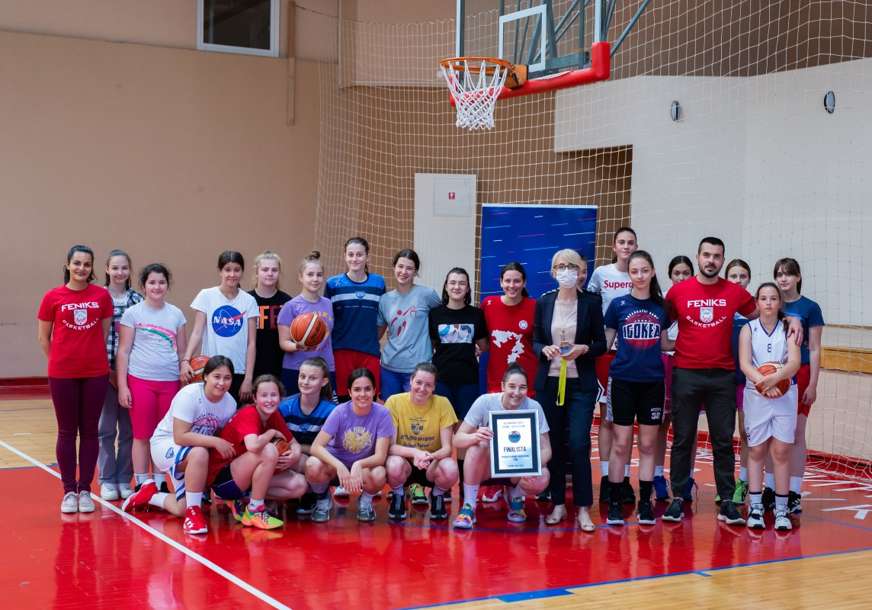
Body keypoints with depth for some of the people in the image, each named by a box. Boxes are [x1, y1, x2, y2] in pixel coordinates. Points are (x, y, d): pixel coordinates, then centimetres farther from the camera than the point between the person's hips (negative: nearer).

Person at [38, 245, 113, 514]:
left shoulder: (102, 295, 0)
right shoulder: (52, 297, -2)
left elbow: (105, 332, 8)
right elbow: (43, 336, 6)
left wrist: (97, 357, 7)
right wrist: (58, 361, 7)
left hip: (96, 373, 1)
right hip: (62, 375, -1)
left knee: (90, 431, 7)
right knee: (67, 432, 6)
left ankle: (85, 490, 15)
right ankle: (69, 491, 14)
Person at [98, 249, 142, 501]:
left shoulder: (137, 299, 5)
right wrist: (106, 368, -7)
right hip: (104, 368, -2)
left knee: (129, 428, 6)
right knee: (106, 427, 2)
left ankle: (124, 479, 15)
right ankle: (107, 480, 11)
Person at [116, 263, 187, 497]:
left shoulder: (176, 314, 8)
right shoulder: (133, 313, 0)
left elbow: (183, 352, 13)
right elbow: (123, 351, -1)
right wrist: (122, 385, -6)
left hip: (170, 381, 3)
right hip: (140, 380, -3)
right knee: (142, 435, 2)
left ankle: (160, 484, 16)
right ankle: (141, 485, 9)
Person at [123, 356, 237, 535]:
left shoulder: (230, 403, -12)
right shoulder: (189, 395, -27)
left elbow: (223, 436, 0)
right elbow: (180, 437, -32)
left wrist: (227, 448, -20)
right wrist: (215, 442, -35)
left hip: (193, 455, 6)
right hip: (166, 443, -6)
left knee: (181, 509, -1)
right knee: (199, 453, -39)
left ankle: (150, 494, 30)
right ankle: (194, 511, -22)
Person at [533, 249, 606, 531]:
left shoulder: (591, 302, 0)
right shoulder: (544, 302, 6)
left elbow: (602, 345, 3)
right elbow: (535, 341, 9)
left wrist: (584, 349, -17)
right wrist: (545, 349, -12)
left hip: (581, 383, -2)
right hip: (549, 381, 2)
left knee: (578, 444, -9)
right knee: (553, 443, 5)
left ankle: (583, 508, -1)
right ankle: (558, 504, 16)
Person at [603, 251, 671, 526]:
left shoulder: (661, 306, 7)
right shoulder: (618, 305, 1)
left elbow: (663, 343, 15)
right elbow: (604, 341, 5)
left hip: (653, 382, 2)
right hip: (623, 380, -2)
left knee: (648, 444, 7)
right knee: (621, 443, -1)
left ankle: (645, 503, 15)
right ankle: (614, 503, 8)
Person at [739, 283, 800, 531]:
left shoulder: (789, 328, 2)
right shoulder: (748, 329, 2)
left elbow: (794, 362, -10)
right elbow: (745, 364, -9)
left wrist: (776, 377, -28)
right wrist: (763, 382, -26)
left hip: (785, 395, 0)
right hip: (756, 395, 0)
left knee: (781, 452, 0)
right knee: (756, 451, 5)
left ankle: (781, 510, 6)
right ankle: (755, 507, 11)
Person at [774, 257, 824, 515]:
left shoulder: (810, 308, 0)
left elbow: (814, 350, -1)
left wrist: (812, 384, -6)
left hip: (798, 375, -3)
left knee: (796, 434, 0)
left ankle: (794, 494, 4)